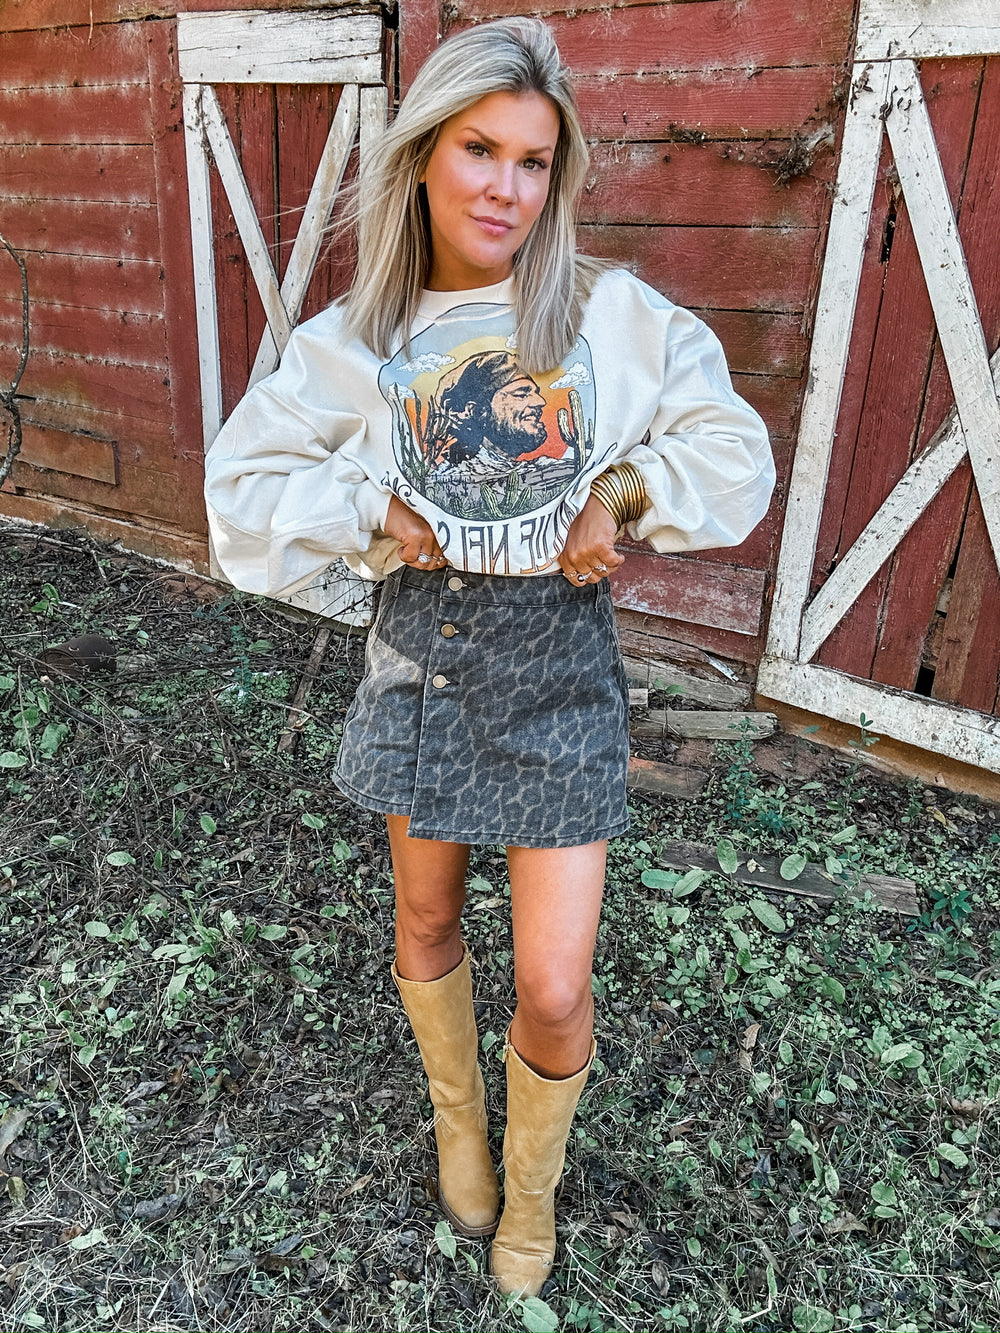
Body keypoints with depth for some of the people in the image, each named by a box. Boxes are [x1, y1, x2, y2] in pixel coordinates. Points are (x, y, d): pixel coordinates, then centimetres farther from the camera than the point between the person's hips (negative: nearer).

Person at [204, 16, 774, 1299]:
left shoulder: (615, 316, -5)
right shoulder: (354, 342, -3)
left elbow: (731, 449, 3)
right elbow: (242, 487, 0)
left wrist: (624, 492, -12)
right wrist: (373, 512, -11)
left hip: (561, 671, -1)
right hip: (423, 660, 2)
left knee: (553, 989, 1)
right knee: (428, 921, 20)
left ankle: (532, 1176, 37)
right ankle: (457, 1113, 52)